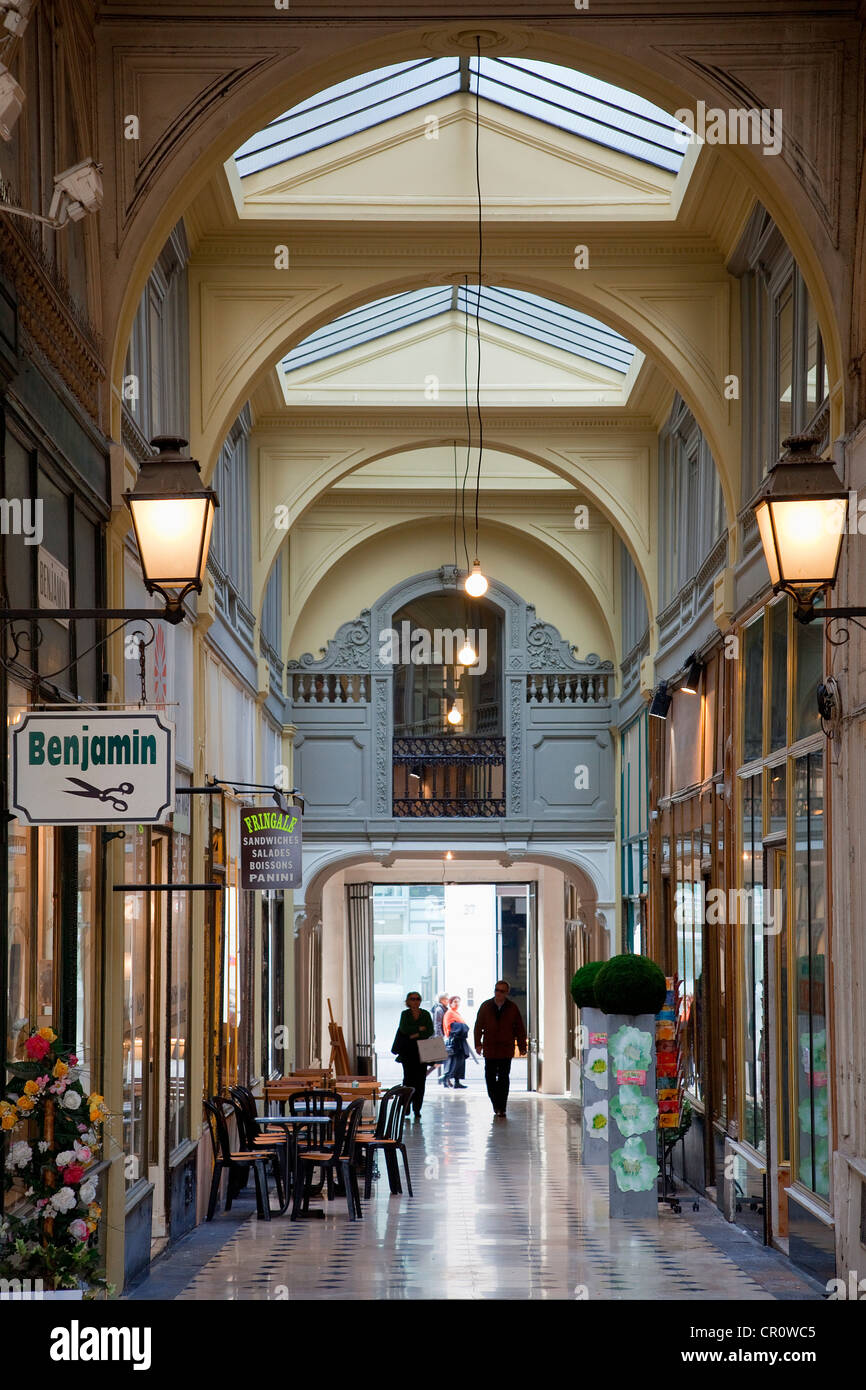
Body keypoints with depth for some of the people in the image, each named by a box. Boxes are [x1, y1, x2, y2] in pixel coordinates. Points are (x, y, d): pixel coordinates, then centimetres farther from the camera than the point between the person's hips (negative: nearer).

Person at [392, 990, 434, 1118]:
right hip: (407, 1051, -1)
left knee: (420, 1079, -5)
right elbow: (404, 1029, -11)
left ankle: (417, 1109, -3)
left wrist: (416, 1035, -13)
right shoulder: (405, 1014, 5)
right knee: (409, 1078, -6)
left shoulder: (425, 1014, 7)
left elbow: (430, 1031, -3)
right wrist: (420, 1028, -11)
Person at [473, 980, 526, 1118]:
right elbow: (478, 1026, 5)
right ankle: (496, 1105, 21)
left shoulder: (512, 1008, 2)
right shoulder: (486, 1006, 4)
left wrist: (522, 1047, 3)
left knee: (503, 1079, -4)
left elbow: (519, 1029, 6)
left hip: (506, 1050, -2)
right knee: (490, 1078, 5)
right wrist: (478, 1044, -5)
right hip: (489, 1049, 2)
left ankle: (501, 1108, -2)